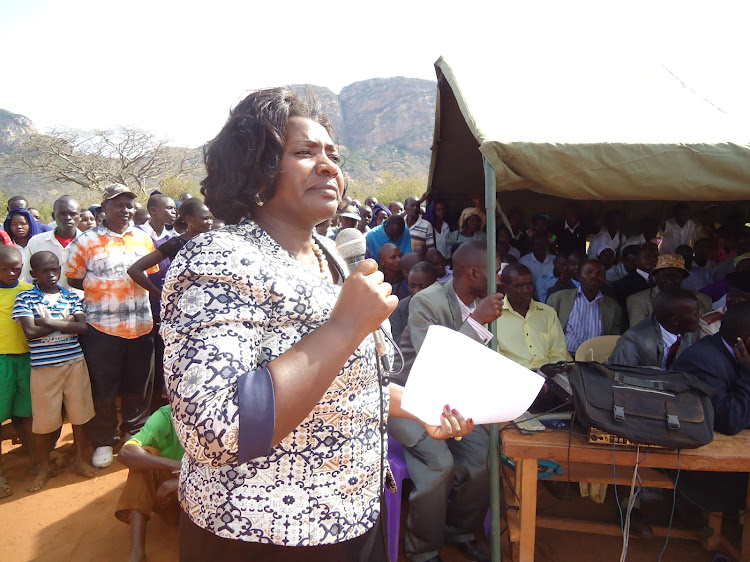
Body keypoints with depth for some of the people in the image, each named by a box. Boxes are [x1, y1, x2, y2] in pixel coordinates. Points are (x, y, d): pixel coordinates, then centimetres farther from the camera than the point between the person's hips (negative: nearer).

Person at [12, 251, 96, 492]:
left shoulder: (71, 297, 5)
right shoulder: (25, 298, -2)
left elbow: (82, 327, -8)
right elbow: (30, 332, -13)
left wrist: (48, 322, -14)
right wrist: (65, 322, -10)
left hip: (74, 361, 2)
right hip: (43, 366, -2)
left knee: (79, 413, 10)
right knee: (44, 420, 6)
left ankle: (80, 460, 28)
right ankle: (44, 467, 27)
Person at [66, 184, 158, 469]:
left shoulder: (144, 239, 8)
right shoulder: (86, 241, -2)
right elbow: (74, 281, -1)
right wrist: (97, 294, -9)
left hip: (141, 325, 3)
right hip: (102, 327, -3)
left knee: (139, 386, 14)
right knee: (103, 389, 9)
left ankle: (136, 433, 33)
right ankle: (103, 441, 26)